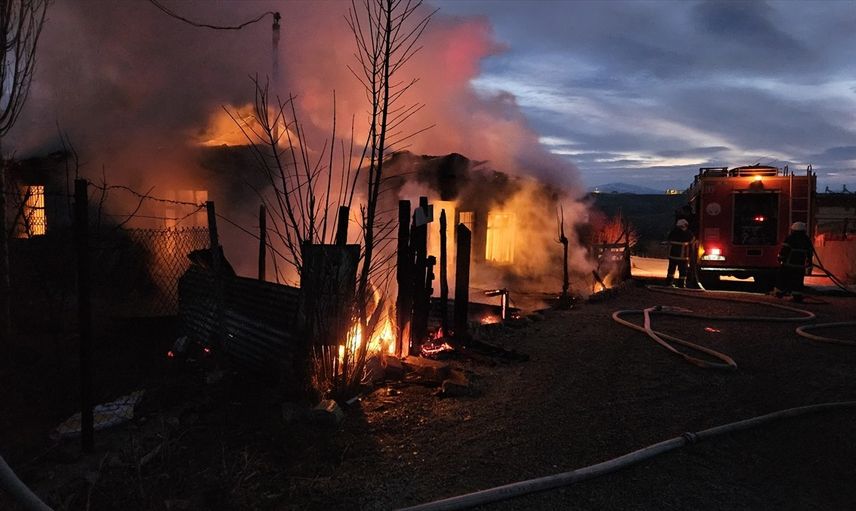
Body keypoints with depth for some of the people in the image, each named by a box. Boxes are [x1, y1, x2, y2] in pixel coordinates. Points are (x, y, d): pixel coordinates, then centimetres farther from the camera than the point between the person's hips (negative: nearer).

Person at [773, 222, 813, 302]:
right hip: (800, 265, 4)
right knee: (798, 280, 5)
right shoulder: (807, 240, 10)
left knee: (782, 278, 8)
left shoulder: (790, 238, -7)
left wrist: (780, 258, -1)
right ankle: (797, 296, 0)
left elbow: (784, 250, -10)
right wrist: (809, 263, 21)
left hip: (788, 263, -4)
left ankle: (779, 292, 15)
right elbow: (810, 252, 14)